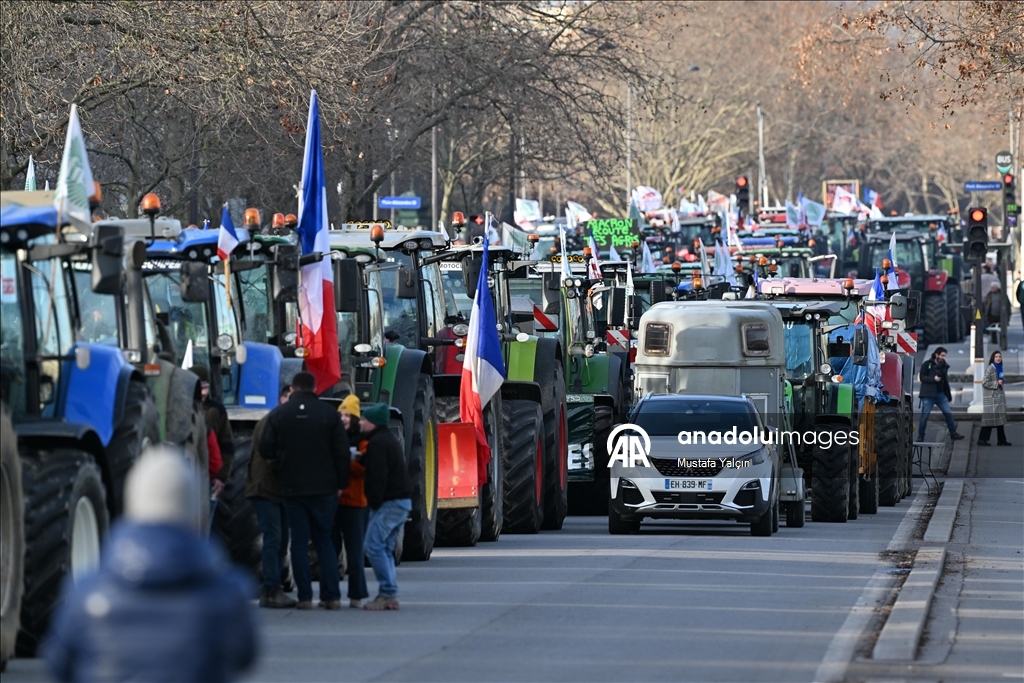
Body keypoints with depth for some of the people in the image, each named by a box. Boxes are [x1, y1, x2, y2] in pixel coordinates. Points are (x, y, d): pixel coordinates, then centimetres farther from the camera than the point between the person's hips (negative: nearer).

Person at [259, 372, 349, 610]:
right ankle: (331, 595, 2)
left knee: (299, 540, 5)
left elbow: (265, 451, -1)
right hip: (324, 488, 0)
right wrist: (340, 484, 7)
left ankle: (304, 596, -1)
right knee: (324, 539, 9)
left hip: (291, 489, 0)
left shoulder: (278, 414, -2)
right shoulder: (329, 413, -2)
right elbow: (342, 452, -2)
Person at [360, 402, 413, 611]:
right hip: (403, 501, 10)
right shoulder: (391, 441, 20)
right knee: (385, 548, 12)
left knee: (374, 546, -10)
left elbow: (378, 476, -19)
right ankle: (390, 596, 10)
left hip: (389, 503, -10)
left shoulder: (377, 443, -12)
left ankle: (388, 593, -14)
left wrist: (374, 501, -15)